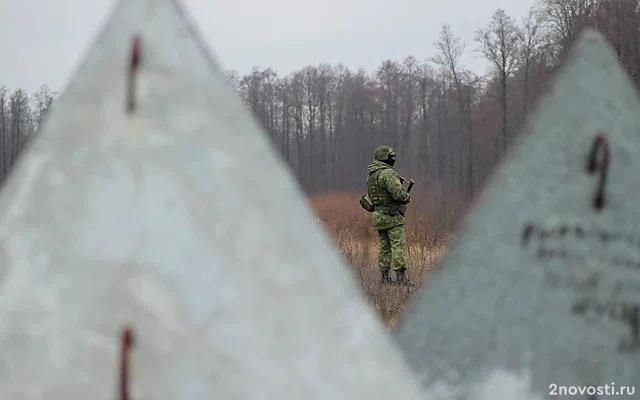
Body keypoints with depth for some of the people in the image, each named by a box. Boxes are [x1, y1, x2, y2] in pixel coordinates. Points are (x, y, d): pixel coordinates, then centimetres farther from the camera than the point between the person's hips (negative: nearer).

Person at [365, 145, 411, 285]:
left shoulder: (370, 176, 14)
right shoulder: (388, 174, -16)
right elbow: (398, 194, -22)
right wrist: (408, 197, 0)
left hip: (378, 215, 9)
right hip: (392, 216, -9)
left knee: (384, 247, 11)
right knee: (398, 245, -8)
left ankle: (385, 276, 11)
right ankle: (400, 276, -13)